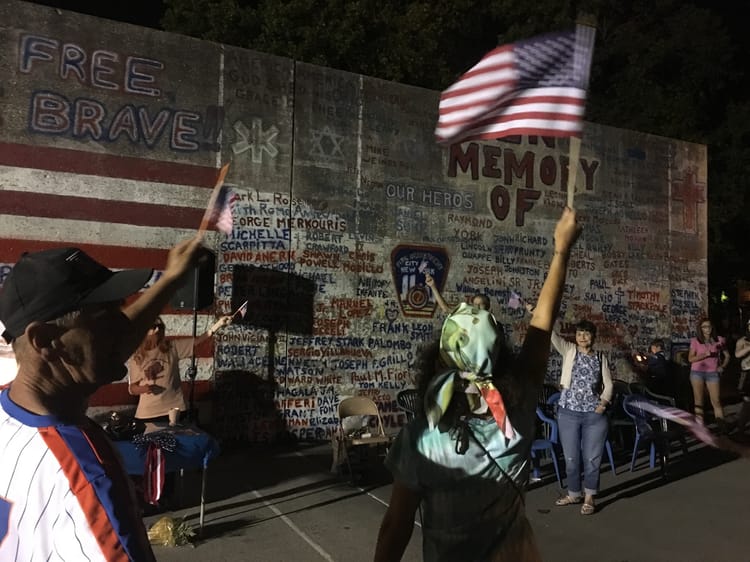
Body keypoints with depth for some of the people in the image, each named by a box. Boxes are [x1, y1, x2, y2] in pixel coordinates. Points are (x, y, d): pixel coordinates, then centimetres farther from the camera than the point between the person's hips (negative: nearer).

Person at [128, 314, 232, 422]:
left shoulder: (173, 347, 1)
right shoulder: (136, 358, 1)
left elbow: (197, 341, -9)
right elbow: (132, 388, 5)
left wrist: (218, 324, -20)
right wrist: (143, 389, -18)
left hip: (174, 410, 1)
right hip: (147, 414, 0)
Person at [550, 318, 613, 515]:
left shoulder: (600, 358, 6)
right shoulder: (569, 350, 1)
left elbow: (608, 384, 7)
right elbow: (552, 335, -12)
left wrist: (603, 403, -8)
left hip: (594, 415, 0)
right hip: (568, 413, 0)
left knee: (592, 457, 5)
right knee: (571, 457, 9)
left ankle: (589, 497, 20)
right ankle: (574, 493, 27)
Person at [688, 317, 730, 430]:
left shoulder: (719, 340, 5)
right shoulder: (695, 341, 1)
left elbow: (727, 355, 18)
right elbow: (690, 358, -3)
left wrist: (722, 366, 4)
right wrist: (705, 354, -14)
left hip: (712, 373, 1)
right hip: (697, 372, 0)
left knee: (716, 401, -4)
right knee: (698, 400, 2)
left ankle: (722, 426, -1)